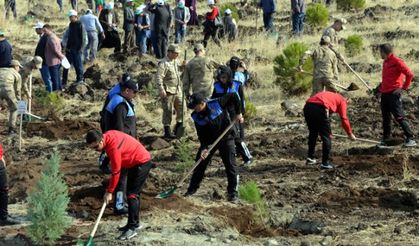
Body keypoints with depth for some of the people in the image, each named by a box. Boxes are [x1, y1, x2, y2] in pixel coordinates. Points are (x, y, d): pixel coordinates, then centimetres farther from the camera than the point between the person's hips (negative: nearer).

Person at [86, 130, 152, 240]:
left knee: (132, 194, -12)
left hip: (142, 163, -10)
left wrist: (109, 192, -16)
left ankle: (132, 228, -12)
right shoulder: (107, 135, -5)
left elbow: (115, 172, -24)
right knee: (133, 193, 16)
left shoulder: (113, 147, -31)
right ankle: (135, 223, 27)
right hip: (134, 162, 10)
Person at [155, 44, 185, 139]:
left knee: (181, 109, 10)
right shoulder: (163, 63, -13)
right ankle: (167, 132, 7)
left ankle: (178, 129, 25)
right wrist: (161, 90, -27)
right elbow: (158, 77, -19)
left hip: (177, 90, 8)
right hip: (168, 91, -8)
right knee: (168, 111, -1)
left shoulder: (176, 62, 12)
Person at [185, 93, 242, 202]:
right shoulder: (196, 117, -13)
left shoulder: (217, 104, -24)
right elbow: (201, 135, -10)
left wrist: (238, 113, -15)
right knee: (200, 164, 4)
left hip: (226, 138, -3)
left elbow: (234, 96, -14)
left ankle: (233, 193, 3)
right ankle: (192, 189, 18)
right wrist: (204, 148, -22)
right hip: (209, 141, 3)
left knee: (231, 165, -6)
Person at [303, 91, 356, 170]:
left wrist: (327, 131, 57)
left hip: (307, 107, 7)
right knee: (326, 137, 7)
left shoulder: (330, 95, 39)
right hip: (319, 109, -7)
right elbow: (344, 119, 14)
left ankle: (310, 158, 34)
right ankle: (325, 163, 9)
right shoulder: (342, 100, 20)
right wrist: (350, 134, 26)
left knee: (312, 134, 27)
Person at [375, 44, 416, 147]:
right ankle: (385, 139, 18)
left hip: (394, 94, -9)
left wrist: (404, 88, -10)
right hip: (384, 94, 9)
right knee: (386, 118, 11)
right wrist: (380, 86, 16)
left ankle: (410, 139, -7)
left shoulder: (397, 62, -12)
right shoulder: (385, 62, 15)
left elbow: (409, 74, -15)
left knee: (399, 117, -10)